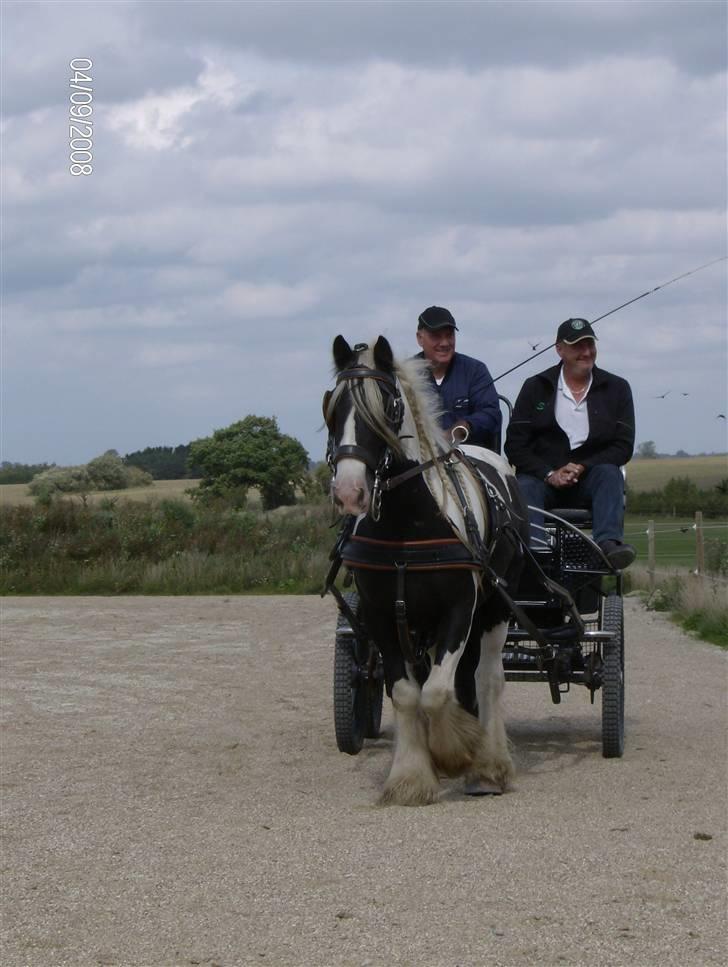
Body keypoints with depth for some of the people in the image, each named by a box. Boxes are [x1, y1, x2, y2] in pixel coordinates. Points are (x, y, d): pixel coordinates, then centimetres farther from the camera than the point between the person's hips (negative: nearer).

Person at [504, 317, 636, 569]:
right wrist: (549, 474, -14)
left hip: (590, 477, 1)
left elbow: (624, 445, 3)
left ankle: (608, 543, -51)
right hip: (543, 477, -1)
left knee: (609, 474, -30)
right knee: (525, 488, -32)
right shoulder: (535, 387, 9)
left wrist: (582, 467, -13)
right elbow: (514, 445, 2)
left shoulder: (616, 388, 10)